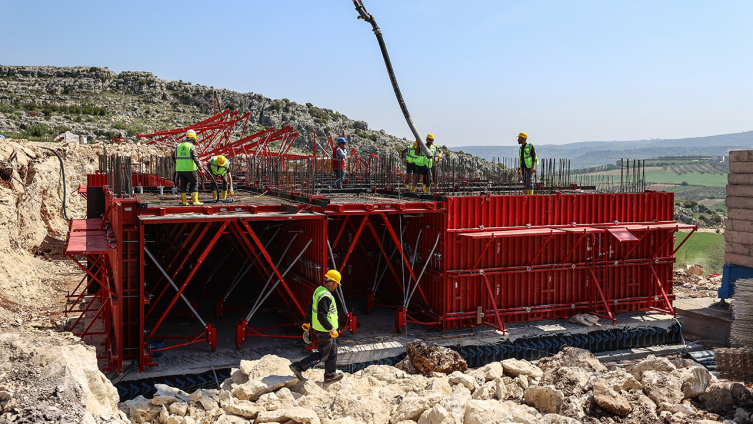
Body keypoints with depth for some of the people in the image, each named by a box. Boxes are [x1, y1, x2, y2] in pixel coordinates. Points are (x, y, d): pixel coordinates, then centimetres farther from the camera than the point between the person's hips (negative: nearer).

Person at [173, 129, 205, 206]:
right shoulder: (191, 147, -10)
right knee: (194, 184, 5)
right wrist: (201, 168, -13)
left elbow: (173, 157, 17)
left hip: (180, 169, 6)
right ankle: (195, 201, 1)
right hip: (190, 169, -6)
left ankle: (184, 201, 12)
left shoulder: (179, 146, 9)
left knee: (183, 185, 12)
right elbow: (196, 159, -18)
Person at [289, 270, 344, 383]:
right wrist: (331, 329, -25)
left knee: (332, 352, 20)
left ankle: (330, 375, 30)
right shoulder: (325, 296, -26)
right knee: (322, 355, 0)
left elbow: (310, 308, 15)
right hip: (325, 331, -10)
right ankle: (299, 367, 0)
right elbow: (322, 316, -30)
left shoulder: (319, 290, 5)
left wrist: (306, 322, 25)